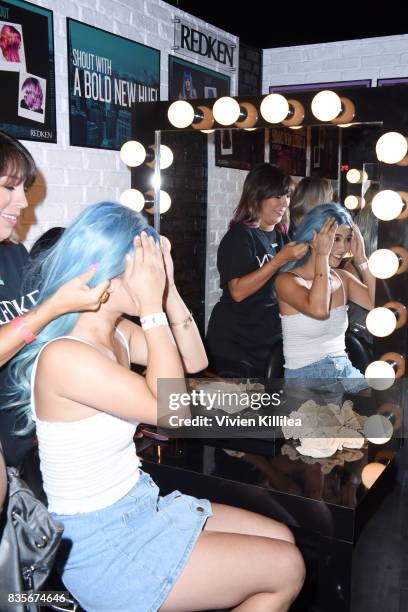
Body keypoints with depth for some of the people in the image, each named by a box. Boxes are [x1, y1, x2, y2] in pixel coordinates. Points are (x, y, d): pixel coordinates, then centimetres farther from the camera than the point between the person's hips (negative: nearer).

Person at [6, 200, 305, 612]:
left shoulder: (117, 333, 0)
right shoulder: (62, 356, -27)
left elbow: (195, 363, 6)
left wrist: (168, 291, -5)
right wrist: (152, 307, -25)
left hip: (138, 507, 9)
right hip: (101, 549, -9)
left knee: (281, 539, 13)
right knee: (287, 571, -3)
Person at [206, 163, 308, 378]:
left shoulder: (281, 236, 9)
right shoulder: (240, 235, -14)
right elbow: (238, 291, -24)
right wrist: (279, 260, -26)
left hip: (271, 341, 7)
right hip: (235, 344, -7)